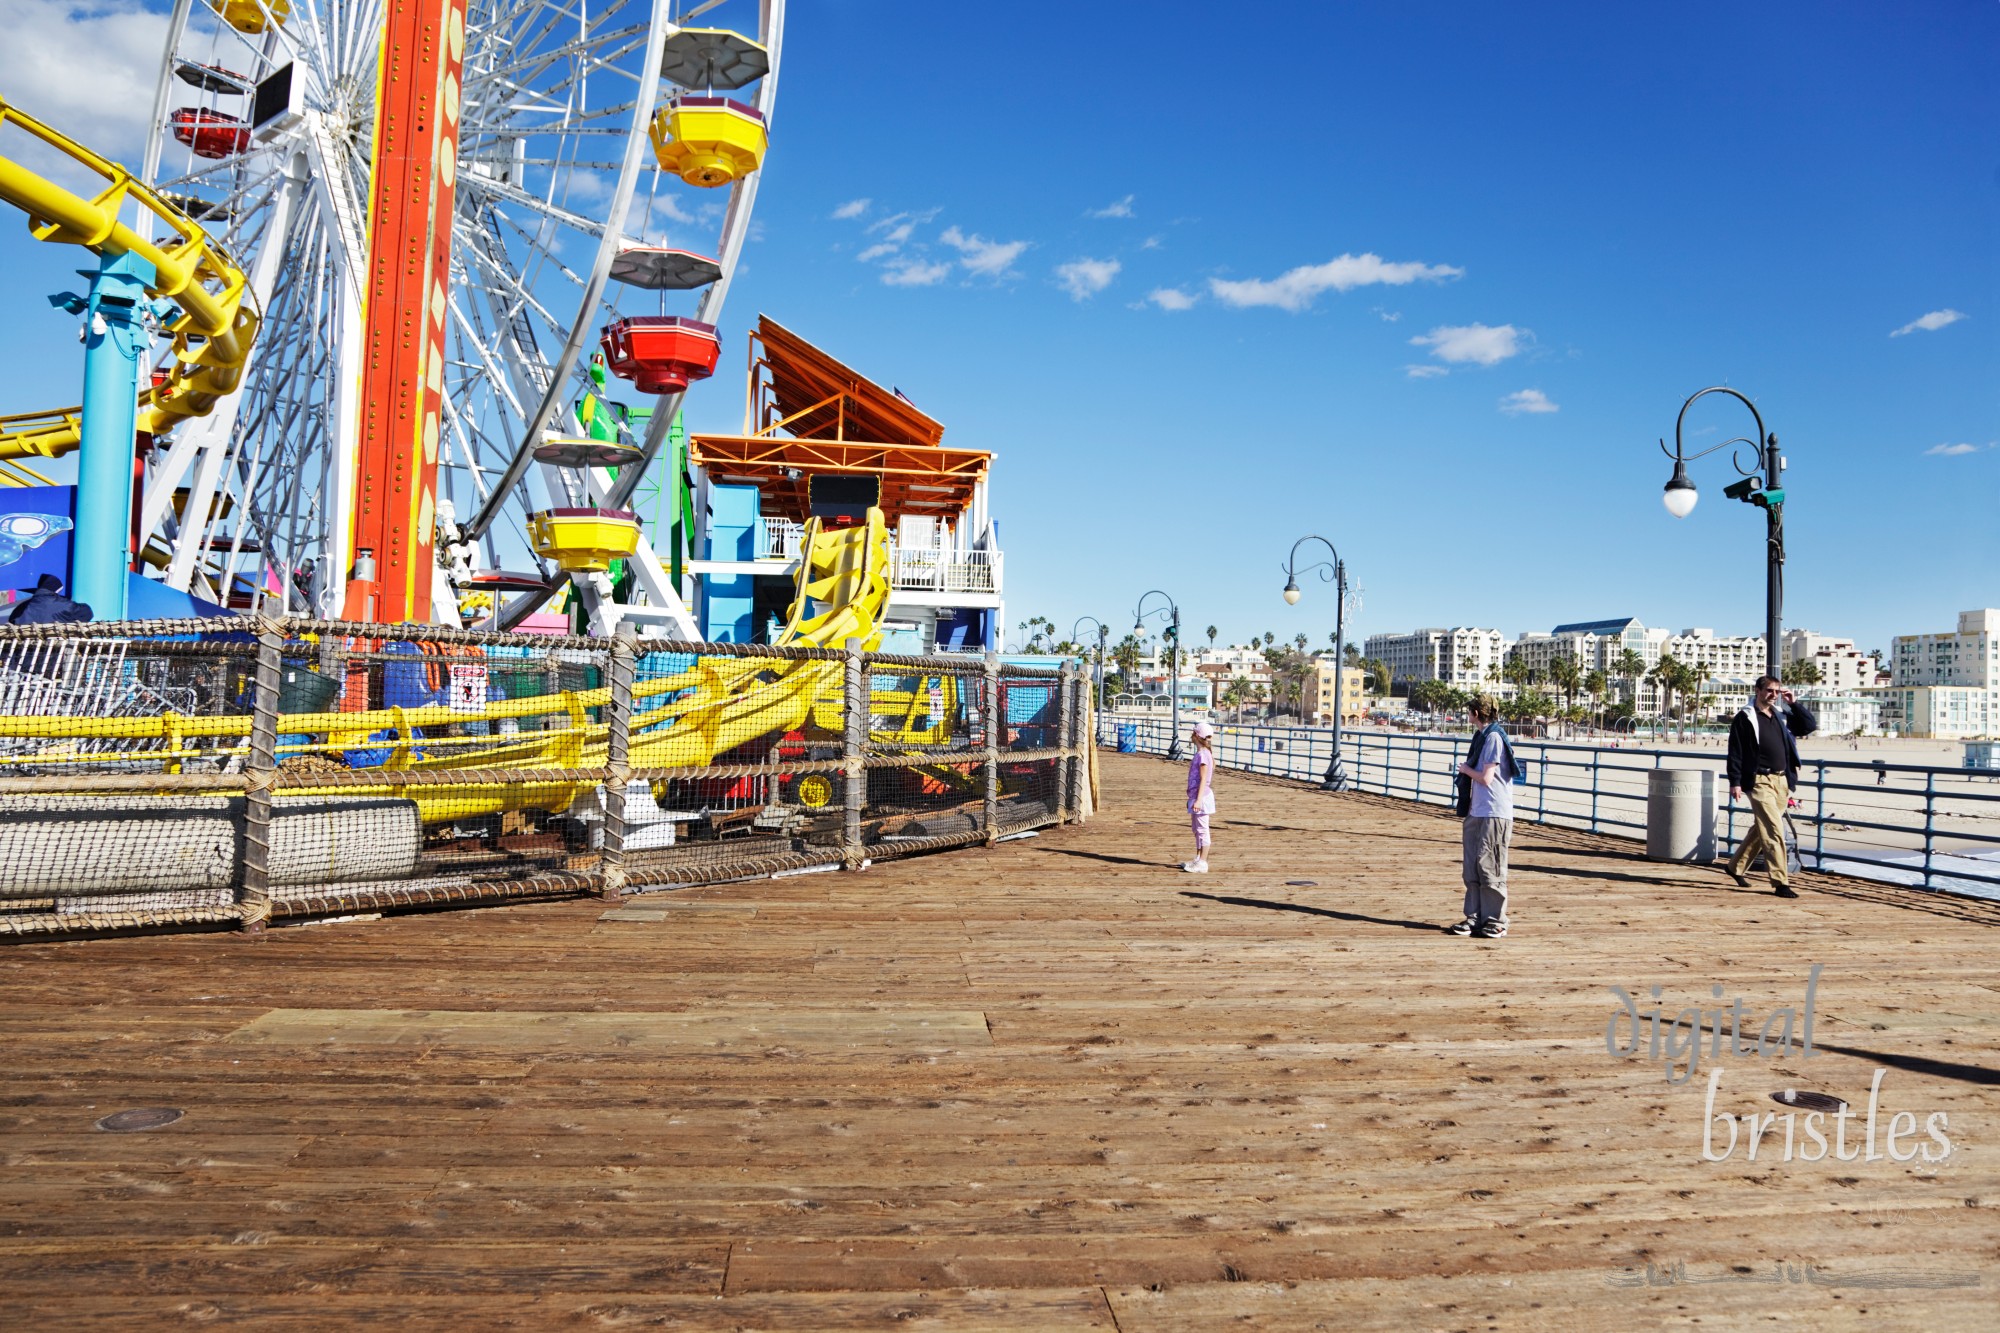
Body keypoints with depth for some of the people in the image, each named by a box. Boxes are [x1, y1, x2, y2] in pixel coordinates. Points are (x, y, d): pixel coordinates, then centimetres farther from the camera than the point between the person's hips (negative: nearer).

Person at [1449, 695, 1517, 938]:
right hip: (1476, 812, 9)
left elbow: (1486, 778, -16)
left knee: (1490, 868, -2)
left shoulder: (1494, 737, -13)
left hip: (1494, 814, -9)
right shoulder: (1481, 736, 14)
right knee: (1472, 869, 10)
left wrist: (1466, 769, -2)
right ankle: (1475, 919, 17)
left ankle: (1496, 923, 6)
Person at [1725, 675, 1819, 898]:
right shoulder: (1745, 718, -4)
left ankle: (1736, 866, 30)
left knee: (1762, 829, 14)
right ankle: (1780, 882, -11)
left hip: (1782, 781, 7)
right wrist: (1735, 782, -12)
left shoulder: (1782, 716, 15)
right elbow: (1735, 752, -6)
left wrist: (1794, 703, 4)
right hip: (1759, 781, -7)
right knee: (1774, 830, -12)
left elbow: (1810, 726, 13)